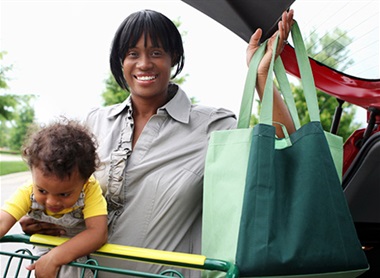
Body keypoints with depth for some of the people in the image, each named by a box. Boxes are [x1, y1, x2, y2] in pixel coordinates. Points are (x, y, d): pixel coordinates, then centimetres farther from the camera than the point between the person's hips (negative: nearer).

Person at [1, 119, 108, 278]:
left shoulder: (90, 190, -34)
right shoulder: (28, 193, -25)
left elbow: (98, 233, -42)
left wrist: (55, 257, -48)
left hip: (80, 253, -2)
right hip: (45, 253, 2)